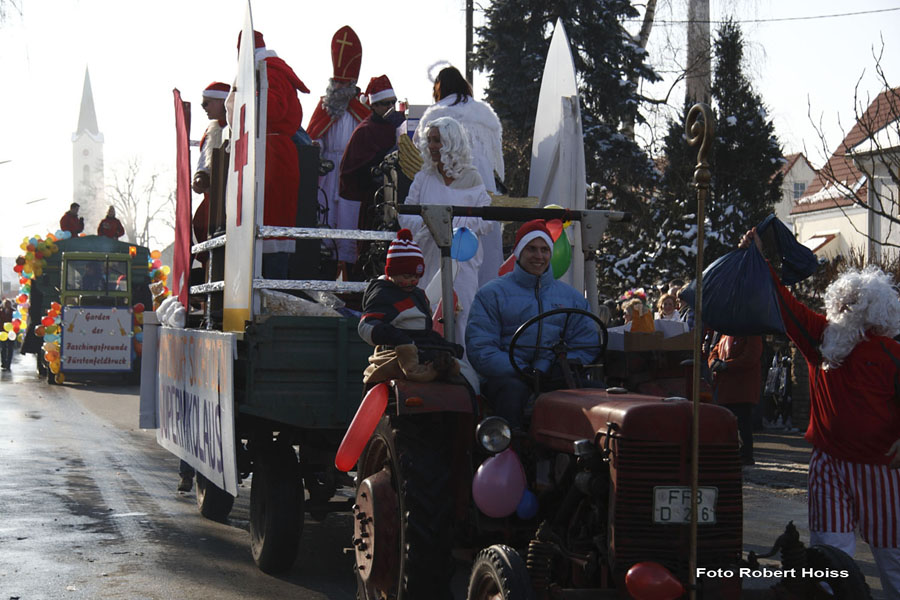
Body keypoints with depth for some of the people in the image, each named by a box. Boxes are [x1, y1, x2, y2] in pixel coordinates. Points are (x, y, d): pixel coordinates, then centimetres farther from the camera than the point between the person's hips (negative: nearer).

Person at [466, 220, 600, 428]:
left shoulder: (572, 296, 22)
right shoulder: (491, 294, 11)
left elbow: (588, 347, 12)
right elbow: (479, 349, -1)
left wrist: (548, 370, -8)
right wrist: (523, 372, -16)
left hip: (554, 378, 3)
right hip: (506, 377, -2)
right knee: (514, 390, -38)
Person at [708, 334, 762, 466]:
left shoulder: (753, 336, -6)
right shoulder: (725, 336, 19)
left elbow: (749, 359, -18)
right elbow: (714, 352, 21)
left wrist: (725, 365, -21)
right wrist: (714, 362, -4)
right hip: (725, 390, 8)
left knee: (742, 424, -8)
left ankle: (746, 457, -3)